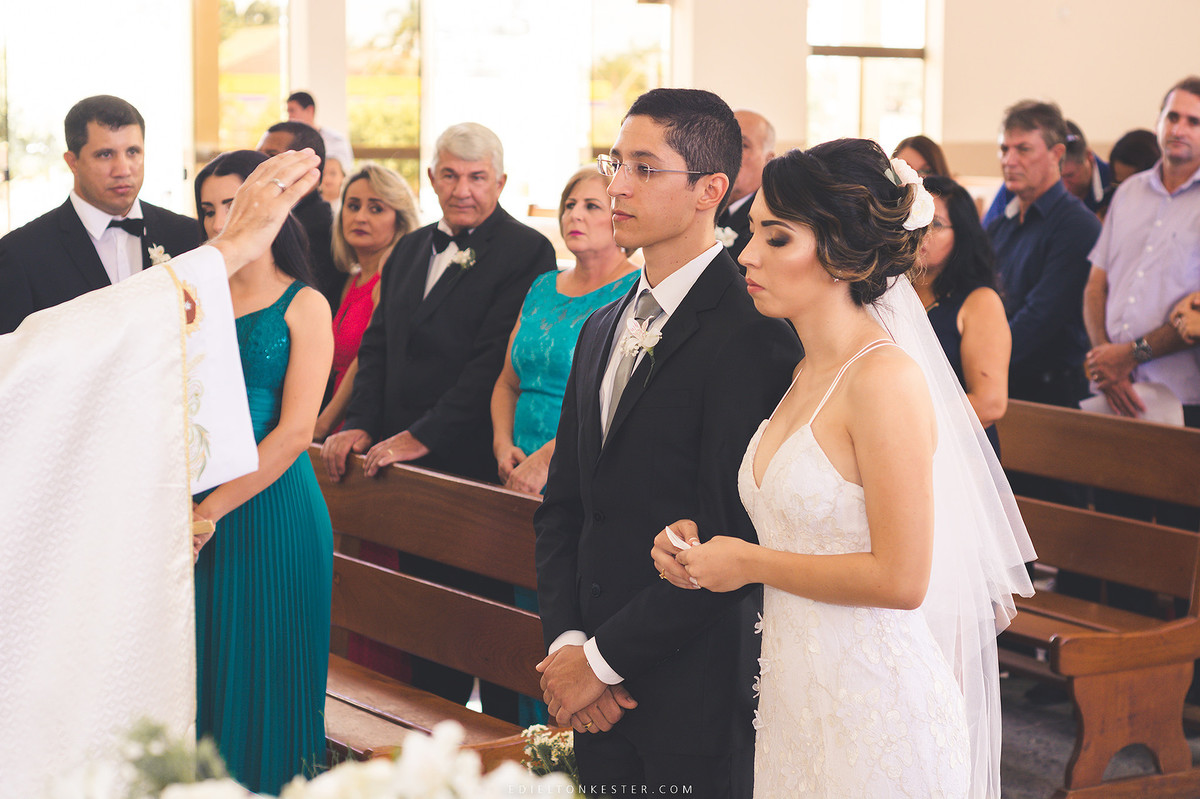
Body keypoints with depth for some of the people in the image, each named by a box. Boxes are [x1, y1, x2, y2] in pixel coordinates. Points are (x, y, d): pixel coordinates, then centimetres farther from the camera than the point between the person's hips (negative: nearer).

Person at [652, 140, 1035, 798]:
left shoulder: (885, 379, -18)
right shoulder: (804, 374, 8)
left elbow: (900, 578, -21)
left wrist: (751, 563, -12)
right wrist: (700, 544, 2)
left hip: (872, 707, -8)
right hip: (794, 694, 8)